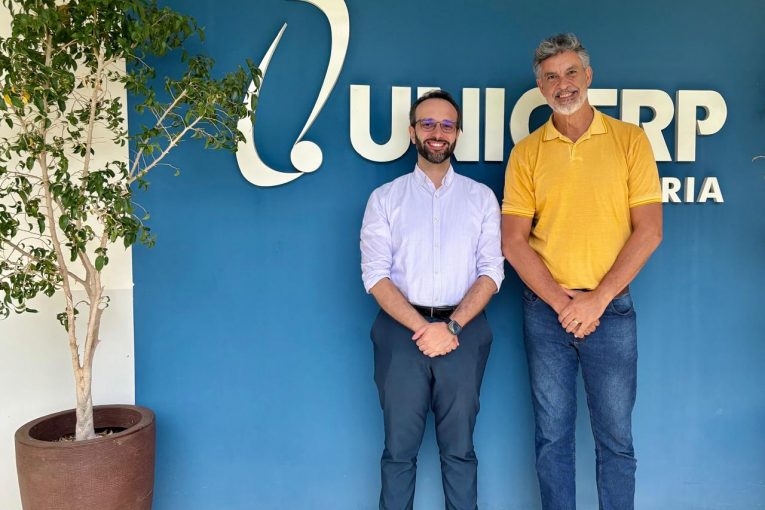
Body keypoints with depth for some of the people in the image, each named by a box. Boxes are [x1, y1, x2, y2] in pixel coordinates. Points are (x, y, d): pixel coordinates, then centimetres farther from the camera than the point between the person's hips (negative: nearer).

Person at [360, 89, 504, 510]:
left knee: (459, 447, 10)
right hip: (402, 328, 0)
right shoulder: (385, 198, 5)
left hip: (464, 329, 1)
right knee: (399, 448, 9)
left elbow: (491, 271, 0)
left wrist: (451, 326, -13)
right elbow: (375, 274, -3)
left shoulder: (481, 198, 8)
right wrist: (422, 327, -14)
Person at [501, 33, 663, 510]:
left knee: (616, 438, 9)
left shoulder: (629, 139, 1)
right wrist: (562, 303, -10)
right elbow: (514, 242, -1)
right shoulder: (526, 152, 4)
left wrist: (597, 299, -11)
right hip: (546, 310, 1)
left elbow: (648, 231, -5)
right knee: (553, 435, 11)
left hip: (612, 308, -1)